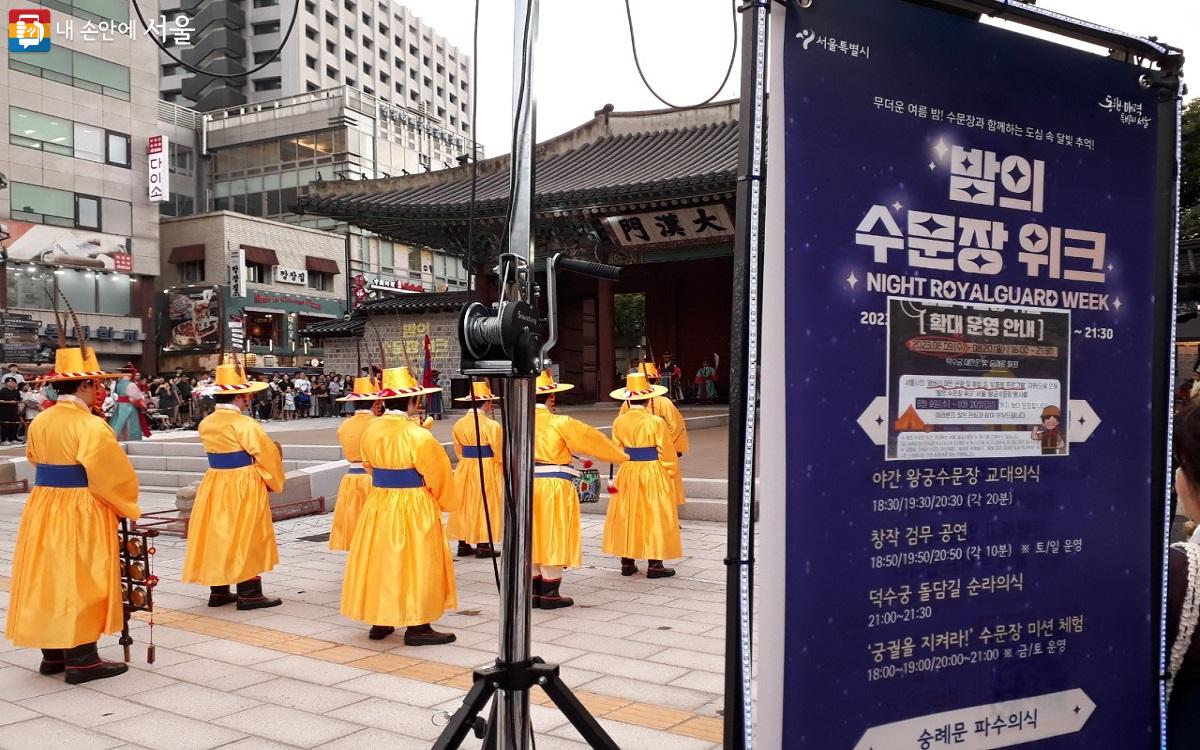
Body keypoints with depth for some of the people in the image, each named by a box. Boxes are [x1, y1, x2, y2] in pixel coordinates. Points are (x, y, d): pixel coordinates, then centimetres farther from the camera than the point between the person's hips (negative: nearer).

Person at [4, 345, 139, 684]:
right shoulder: (90, 426, -17)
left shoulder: (39, 422, 6)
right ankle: (81, 659, 4)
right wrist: (128, 507, -3)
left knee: (47, 578, 13)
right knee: (80, 582, -1)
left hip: (42, 508, 8)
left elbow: (36, 462, 16)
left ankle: (53, 654, 23)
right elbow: (114, 473, -16)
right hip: (81, 514, -8)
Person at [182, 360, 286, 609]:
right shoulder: (244, 424, -18)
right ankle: (249, 594, 4)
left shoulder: (206, 424, 5)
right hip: (244, 488, -7)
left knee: (217, 536, 13)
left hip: (214, 486, 7)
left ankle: (218, 591, 21)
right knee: (246, 539, 0)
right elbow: (268, 455, -14)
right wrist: (273, 482, 3)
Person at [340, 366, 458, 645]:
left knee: (380, 560, 16)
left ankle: (379, 621, 25)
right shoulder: (418, 435, -19)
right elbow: (436, 474, -10)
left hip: (378, 505, 7)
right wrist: (442, 501, 8)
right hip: (413, 507, -6)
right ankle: (417, 627, 9)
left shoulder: (371, 430, 0)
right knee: (415, 564, 3)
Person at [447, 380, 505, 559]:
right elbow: (500, 453, -11)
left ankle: (463, 544, 18)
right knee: (485, 506, 4)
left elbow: (458, 451, 8)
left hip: (465, 469, 6)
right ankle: (483, 546, 7)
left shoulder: (459, 424, 1)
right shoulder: (492, 425, -16)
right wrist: (505, 467, 7)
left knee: (465, 505, 13)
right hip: (487, 470, -5)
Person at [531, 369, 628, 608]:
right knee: (553, 537, 4)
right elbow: (591, 439, -3)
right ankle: (549, 594, 10)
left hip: (527, 485, 5)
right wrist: (621, 456, 9)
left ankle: (534, 591, 20)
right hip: (555, 488, -5)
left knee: (533, 537, 13)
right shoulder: (560, 423, -12)